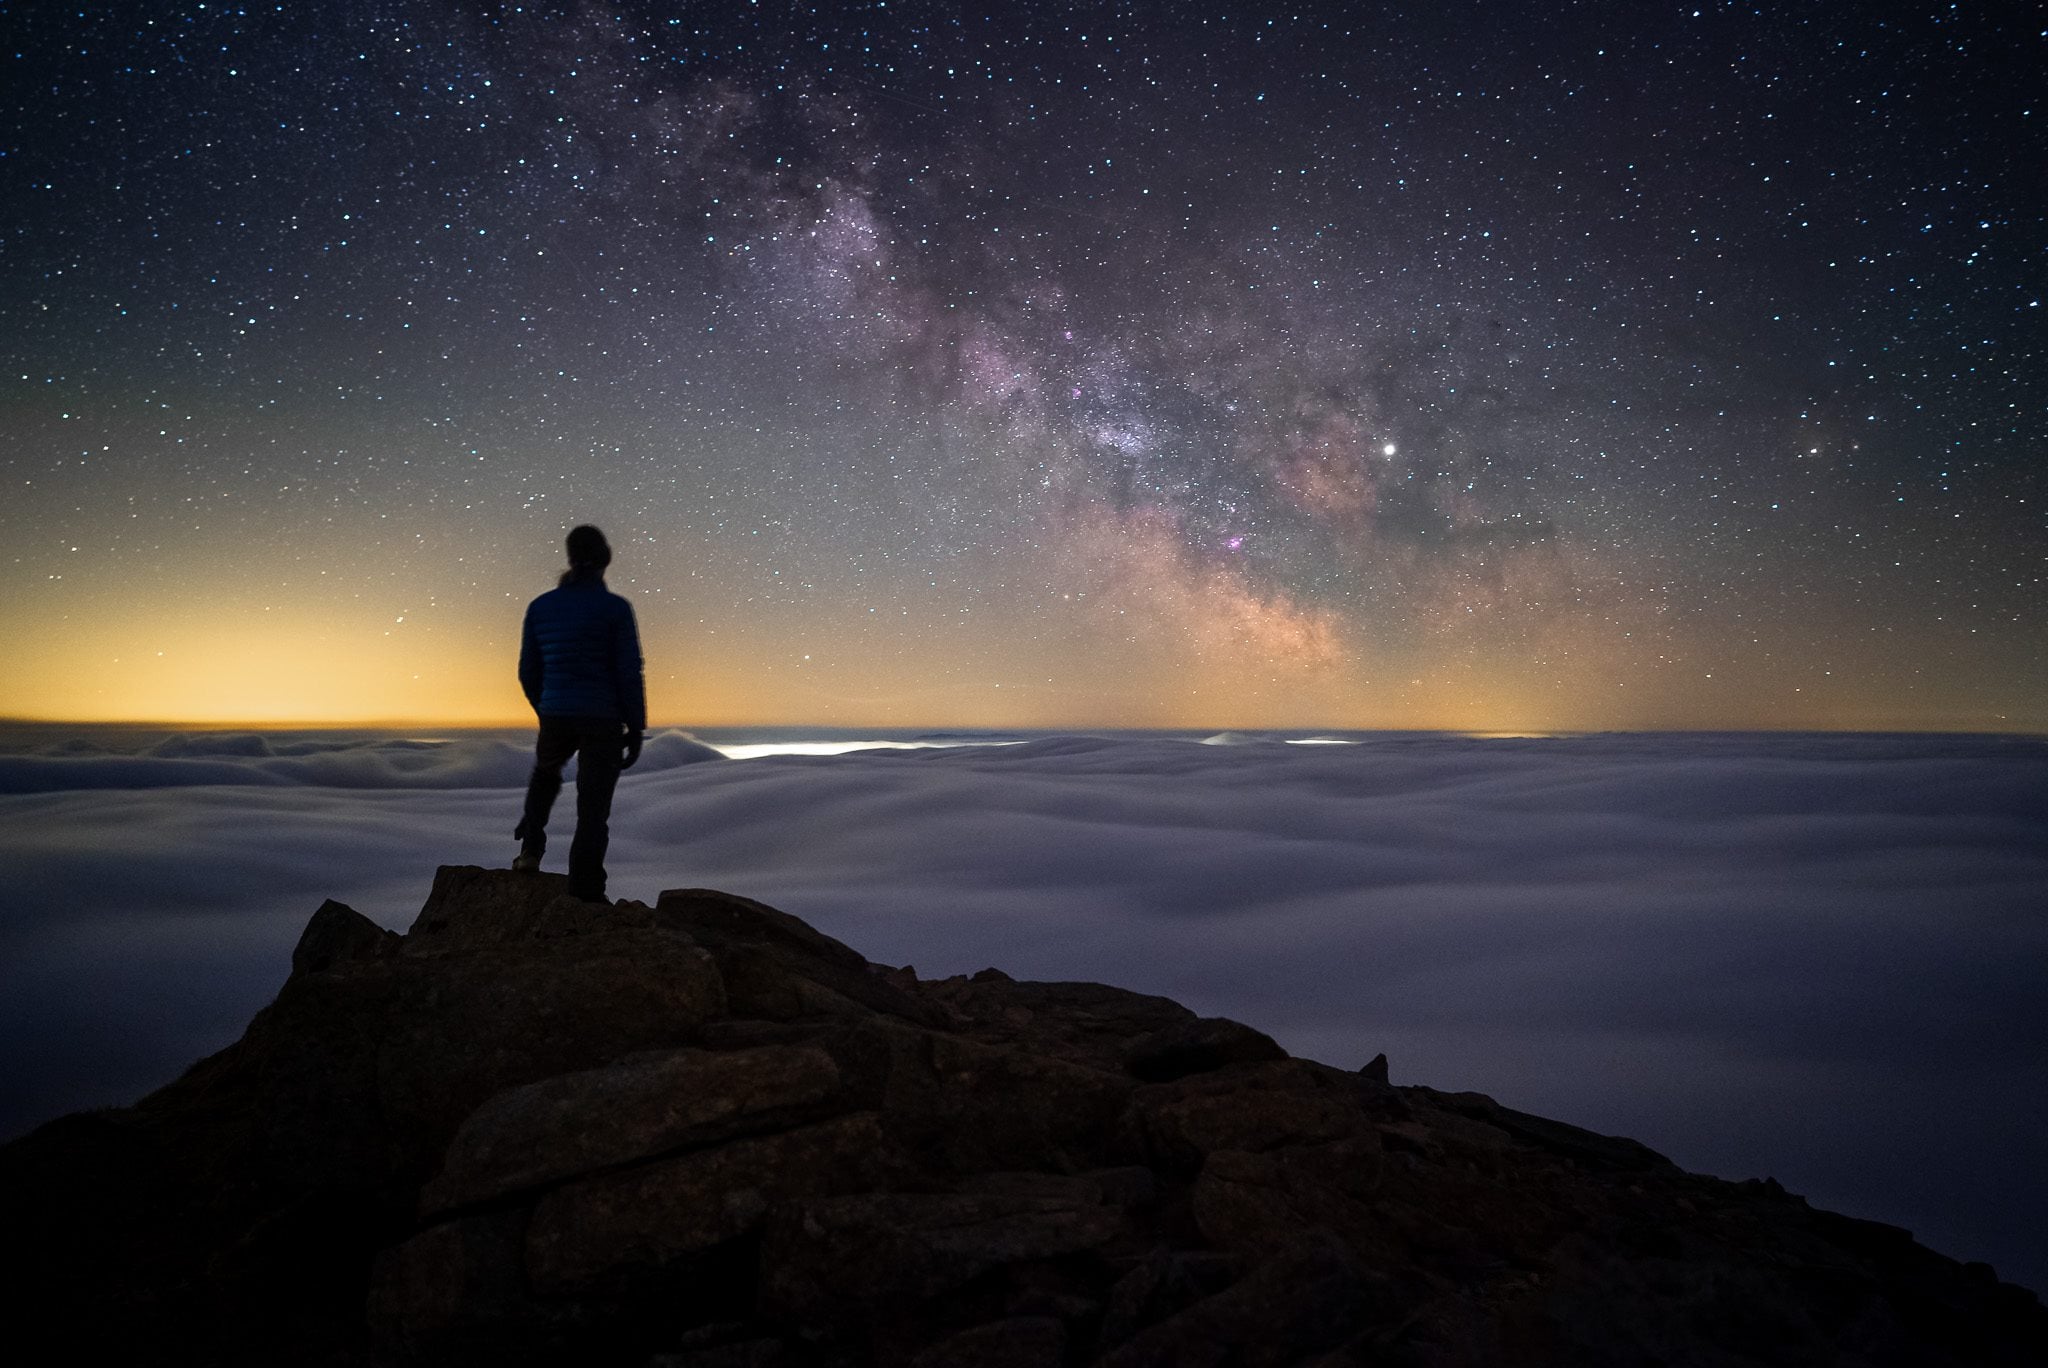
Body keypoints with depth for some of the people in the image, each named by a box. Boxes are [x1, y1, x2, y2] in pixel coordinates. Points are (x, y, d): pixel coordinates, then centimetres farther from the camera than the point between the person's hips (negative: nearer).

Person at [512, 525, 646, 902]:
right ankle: (584, 897, 4)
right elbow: (630, 674, -11)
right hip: (603, 720, -3)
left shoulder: (540, 606, 3)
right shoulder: (616, 608, -9)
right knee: (593, 809, 4)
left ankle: (531, 850, 24)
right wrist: (636, 729, -2)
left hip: (556, 715, 3)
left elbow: (529, 672, 8)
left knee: (546, 773, 35)